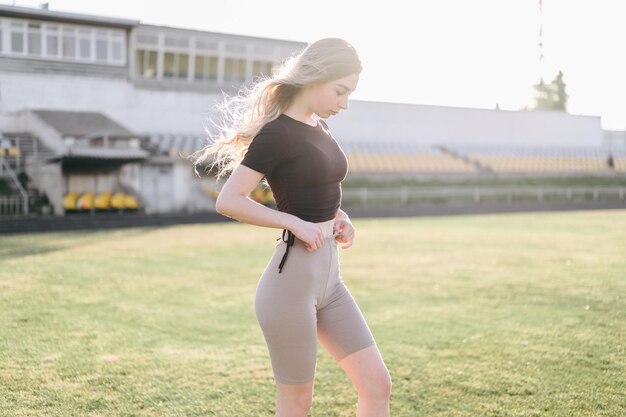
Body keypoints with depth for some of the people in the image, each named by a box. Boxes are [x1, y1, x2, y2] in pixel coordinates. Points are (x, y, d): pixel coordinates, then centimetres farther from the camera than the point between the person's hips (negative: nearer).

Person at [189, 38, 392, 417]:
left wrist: (337, 215, 6)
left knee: (378, 386, 7)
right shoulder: (277, 134, -14)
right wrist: (296, 223, -19)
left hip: (330, 276, 8)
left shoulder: (320, 128, 11)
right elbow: (229, 201, -19)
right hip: (292, 277, -8)